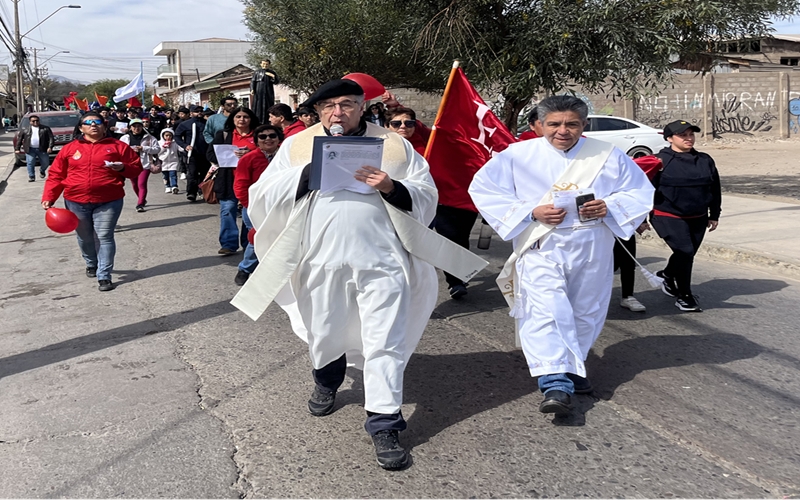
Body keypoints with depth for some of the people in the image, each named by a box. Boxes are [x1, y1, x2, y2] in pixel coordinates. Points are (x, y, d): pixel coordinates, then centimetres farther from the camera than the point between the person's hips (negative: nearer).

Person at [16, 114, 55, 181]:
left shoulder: (45, 128, 4)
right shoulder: (25, 130, 7)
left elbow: (51, 138, -1)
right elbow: (19, 139, 13)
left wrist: (50, 147, -13)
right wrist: (18, 148, 9)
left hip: (42, 149, 0)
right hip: (30, 150, 0)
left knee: (45, 163, 6)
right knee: (30, 163, -5)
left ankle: (42, 171, 36)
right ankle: (31, 176, 6)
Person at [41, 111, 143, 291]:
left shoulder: (117, 146, 2)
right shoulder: (70, 148, 6)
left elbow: (136, 168, 5)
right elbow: (56, 175, 8)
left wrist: (123, 168, -16)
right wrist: (48, 197, -1)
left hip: (108, 201, -2)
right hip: (76, 201, 2)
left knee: (104, 238, -6)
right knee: (85, 238, 15)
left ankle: (104, 276, -2)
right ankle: (91, 264, 40)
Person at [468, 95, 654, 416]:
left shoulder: (608, 157, 4)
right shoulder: (518, 155, -2)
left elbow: (641, 192, 10)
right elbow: (484, 189, -1)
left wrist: (609, 206, -11)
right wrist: (531, 211, -12)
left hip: (592, 249, 3)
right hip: (542, 247, -3)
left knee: (585, 314, 12)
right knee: (546, 312, -19)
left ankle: (571, 369, 34)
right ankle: (556, 385, -22)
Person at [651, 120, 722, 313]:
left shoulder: (705, 161, 8)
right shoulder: (661, 161, -8)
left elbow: (715, 189, 15)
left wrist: (714, 215, 14)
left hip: (698, 219, 6)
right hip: (669, 217, -6)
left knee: (687, 254, 13)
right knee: (685, 252, -15)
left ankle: (667, 275, 44)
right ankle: (684, 296, 1)